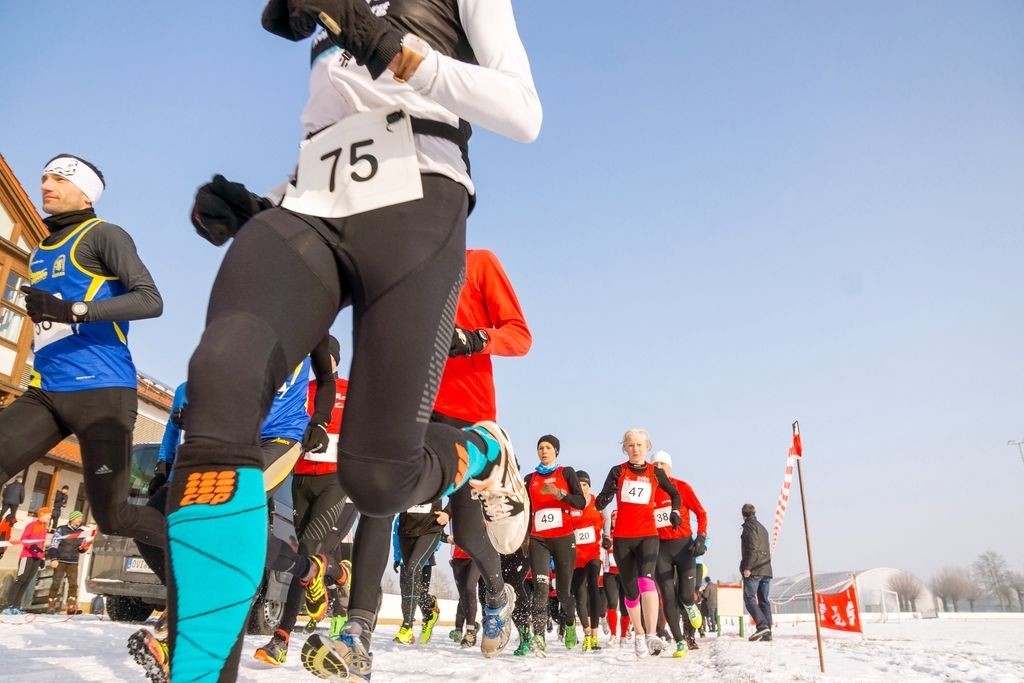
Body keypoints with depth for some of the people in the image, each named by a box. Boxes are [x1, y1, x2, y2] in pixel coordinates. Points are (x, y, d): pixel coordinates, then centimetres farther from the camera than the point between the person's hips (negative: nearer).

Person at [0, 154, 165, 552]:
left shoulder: (102, 235, 0)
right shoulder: (39, 253, 23)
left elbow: (150, 300, -14)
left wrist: (74, 310, -24)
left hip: (100, 390, -7)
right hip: (44, 394, 7)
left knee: (113, 517, -7)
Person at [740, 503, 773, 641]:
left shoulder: (749, 525, -3)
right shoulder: (762, 528, 24)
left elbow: (752, 548, -15)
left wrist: (747, 567, -17)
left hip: (754, 569, -8)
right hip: (766, 569, 8)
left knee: (749, 598, -10)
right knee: (763, 600, 6)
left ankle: (762, 626, -24)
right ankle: (767, 632, 2)